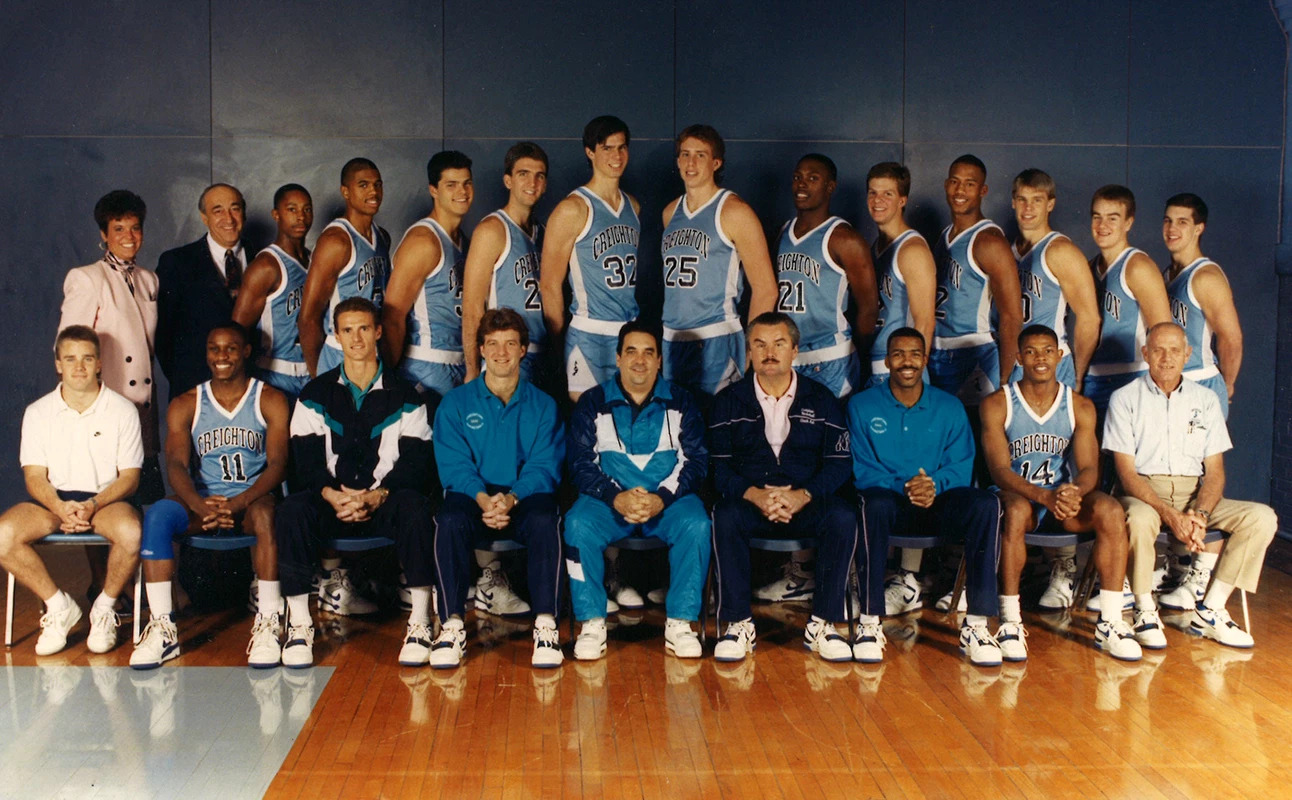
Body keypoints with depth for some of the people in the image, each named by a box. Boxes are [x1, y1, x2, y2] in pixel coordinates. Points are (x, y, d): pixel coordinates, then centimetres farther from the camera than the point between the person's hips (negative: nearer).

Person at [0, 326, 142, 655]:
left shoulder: (122, 410, 2)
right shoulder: (38, 412, 8)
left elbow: (129, 476, -1)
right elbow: (34, 477, 2)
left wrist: (93, 505, -20)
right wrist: (60, 507, -20)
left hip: (105, 499, -2)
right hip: (54, 501, 2)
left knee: (130, 532, -36)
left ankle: (105, 607, -7)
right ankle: (58, 605, -6)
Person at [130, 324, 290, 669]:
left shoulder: (270, 400, 3)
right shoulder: (184, 406, 9)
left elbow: (277, 465, -8)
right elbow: (176, 465, -6)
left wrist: (239, 503, -27)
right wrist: (200, 505, -28)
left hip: (251, 500, -2)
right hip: (201, 502, 2)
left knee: (265, 512, -37)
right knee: (157, 515, -28)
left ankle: (268, 624, -33)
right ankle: (163, 629, -27)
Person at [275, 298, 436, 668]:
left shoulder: (404, 396, 9)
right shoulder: (315, 395, 12)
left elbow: (416, 461, 0)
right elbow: (307, 460, 3)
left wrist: (377, 496, -18)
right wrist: (332, 495, -18)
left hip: (384, 502, -1)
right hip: (332, 502, 1)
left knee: (415, 506, -34)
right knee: (291, 510, -30)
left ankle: (420, 621, -28)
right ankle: (298, 621, -23)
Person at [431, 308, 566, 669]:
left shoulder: (542, 405, 12)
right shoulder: (456, 403, 11)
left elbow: (544, 466, 1)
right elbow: (454, 465, 0)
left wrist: (511, 498, -19)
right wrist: (483, 499, -20)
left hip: (524, 499, 0)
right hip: (473, 497, 0)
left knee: (545, 520, -34)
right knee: (449, 521, -34)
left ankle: (545, 625, -28)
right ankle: (452, 626, -28)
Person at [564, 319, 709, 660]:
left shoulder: (680, 403, 10)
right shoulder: (593, 403, 7)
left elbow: (695, 459, 1)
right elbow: (581, 463, -1)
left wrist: (662, 498, -17)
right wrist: (616, 498, -19)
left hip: (668, 500, 0)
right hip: (608, 499, 0)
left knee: (696, 524, -31)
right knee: (578, 525, -31)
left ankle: (680, 623, -20)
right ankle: (592, 622, -20)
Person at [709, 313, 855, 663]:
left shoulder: (821, 399, 8)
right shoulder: (729, 400, 7)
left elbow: (839, 462, 0)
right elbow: (718, 466, -1)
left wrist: (803, 496, -18)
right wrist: (754, 494, -20)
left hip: (806, 503, 1)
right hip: (748, 501, 0)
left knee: (843, 517, -30)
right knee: (725, 517, -33)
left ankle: (822, 623, -19)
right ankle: (738, 623, -22)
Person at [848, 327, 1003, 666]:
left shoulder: (950, 407, 12)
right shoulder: (861, 406, 7)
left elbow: (962, 466, 3)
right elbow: (862, 470, -2)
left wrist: (935, 485, -20)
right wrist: (903, 487, -21)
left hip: (939, 502, 2)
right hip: (889, 501, -2)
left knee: (987, 504, -29)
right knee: (874, 504, -38)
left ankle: (976, 625, -27)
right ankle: (869, 622, -31)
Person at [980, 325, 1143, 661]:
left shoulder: (1080, 407, 4)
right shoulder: (997, 404, -5)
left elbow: (1089, 469, -4)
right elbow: (999, 470, -15)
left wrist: (1073, 491, -30)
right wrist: (1044, 496, -33)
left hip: (1064, 498, 3)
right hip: (1017, 496, -3)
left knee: (1111, 511, -27)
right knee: (1016, 509, -38)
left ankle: (1110, 621, -22)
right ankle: (1010, 621, -33)